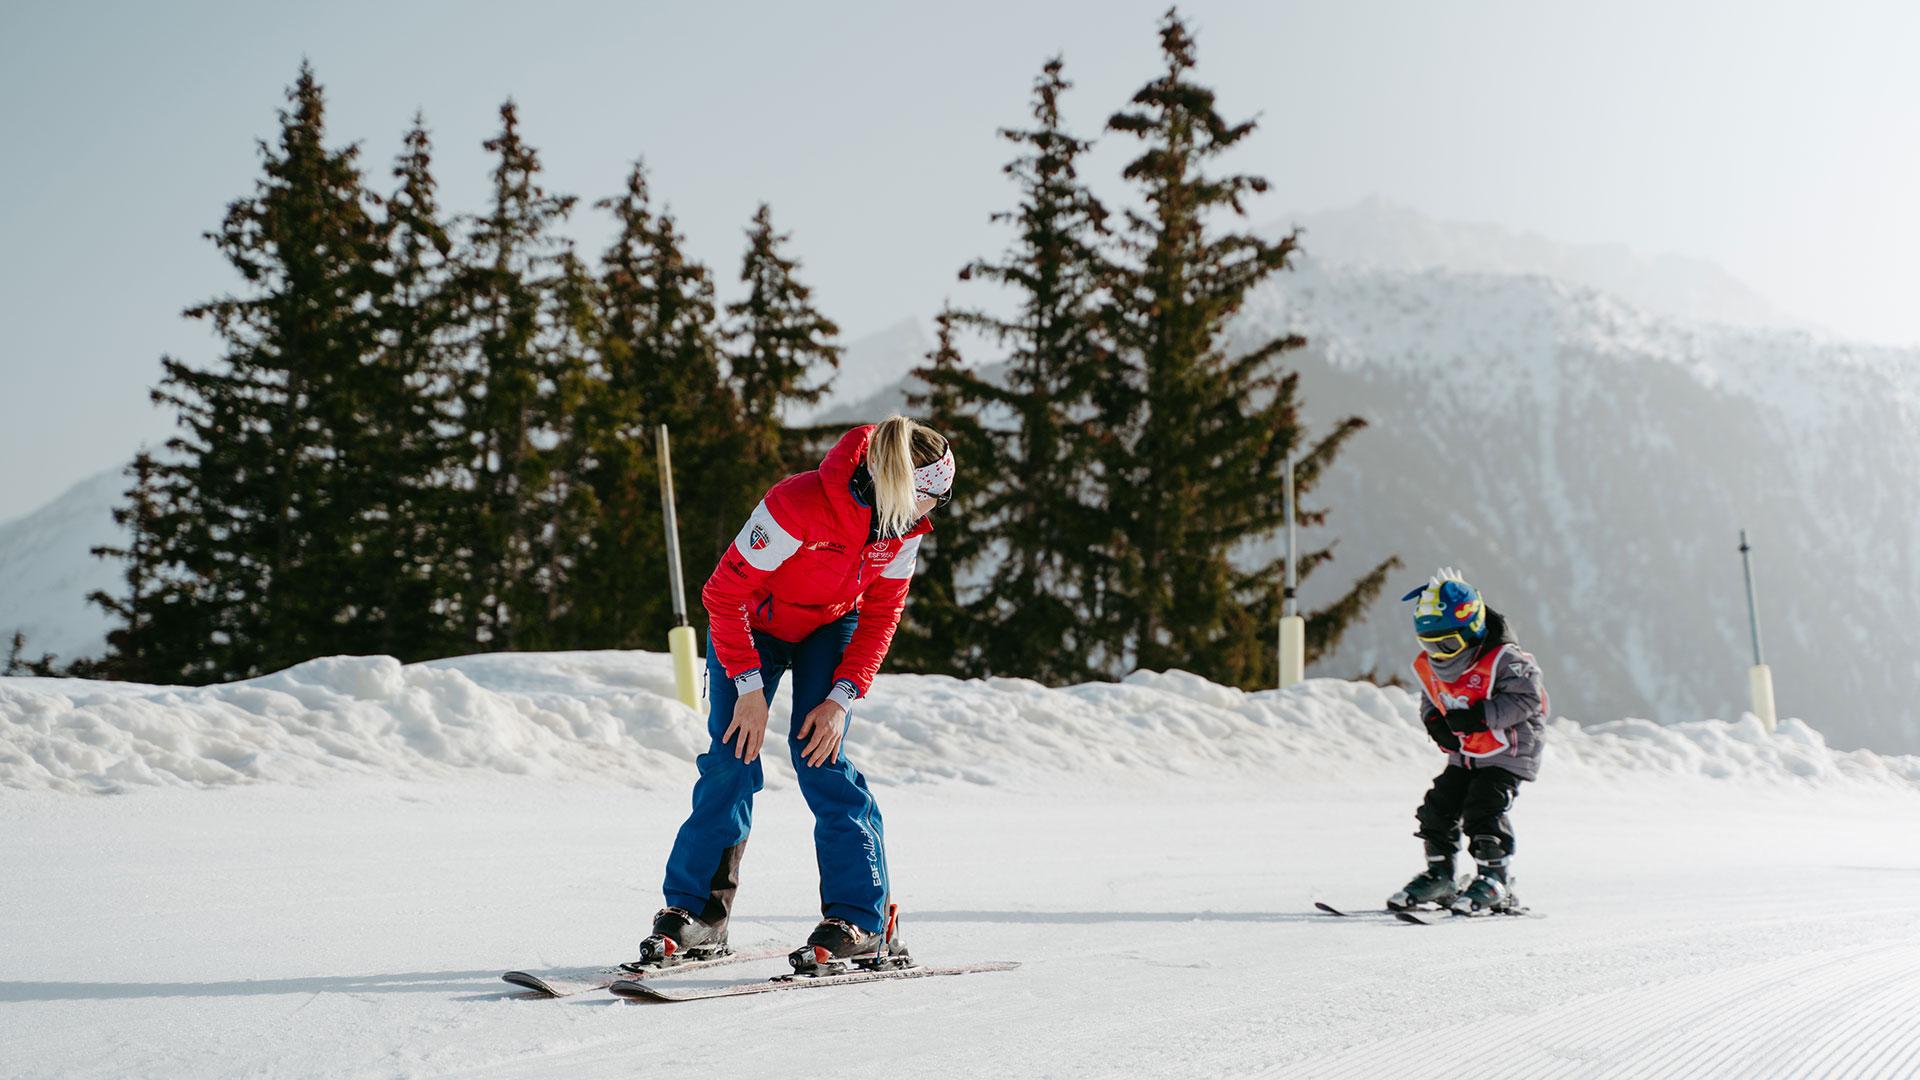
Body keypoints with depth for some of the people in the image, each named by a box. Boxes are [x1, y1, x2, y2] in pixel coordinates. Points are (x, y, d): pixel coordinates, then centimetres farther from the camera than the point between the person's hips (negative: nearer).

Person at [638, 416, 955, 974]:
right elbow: (724, 593, -28)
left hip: (831, 629, 2)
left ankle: (862, 923, -13)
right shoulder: (798, 505, -36)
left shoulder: (904, 527, -19)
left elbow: (879, 616, -9)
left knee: (818, 753, -15)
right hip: (752, 624, -2)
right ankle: (693, 912, 2)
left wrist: (842, 698, -19)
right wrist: (749, 686, -28)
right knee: (730, 759, -12)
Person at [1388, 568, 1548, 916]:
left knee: (1484, 810, -18)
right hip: (1464, 754, 7)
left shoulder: (1501, 660, -23)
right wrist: (1435, 723, -8)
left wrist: (1480, 716, -31)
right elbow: (1429, 700, 15)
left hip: (1509, 751, -7)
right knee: (1439, 806, 1)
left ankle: (1495, 880, -5)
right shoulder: (1428, 667, -2)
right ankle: (1439, 876, 15)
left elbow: (1527, 698, -26)